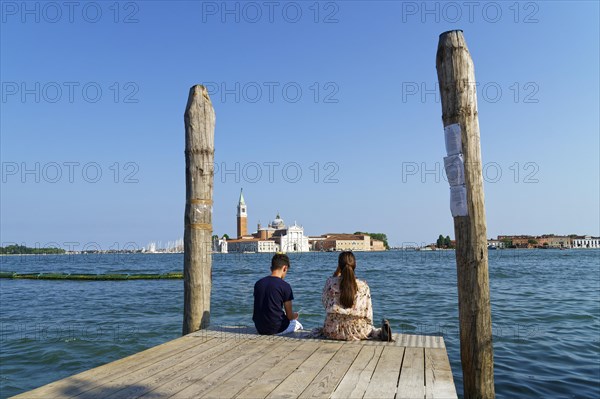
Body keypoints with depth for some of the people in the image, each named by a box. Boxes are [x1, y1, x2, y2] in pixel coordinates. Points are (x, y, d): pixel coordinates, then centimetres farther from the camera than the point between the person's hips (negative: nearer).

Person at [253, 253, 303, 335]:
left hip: (259, 329, 4)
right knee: (298, 325, 26)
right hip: (276, 328, -4)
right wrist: (294, 315, 18)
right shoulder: (285, 286, -13)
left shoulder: (258, 283, 2)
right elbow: (289, 316, -7)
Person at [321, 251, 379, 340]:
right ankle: (379, 332, -3)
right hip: (356, 331, -3)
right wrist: (369, 326, 20)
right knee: (370, 328, 29)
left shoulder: (330, 282, -9)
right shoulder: (363, 286, -9)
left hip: (333, 331, 3)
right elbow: (368, 310, -2)